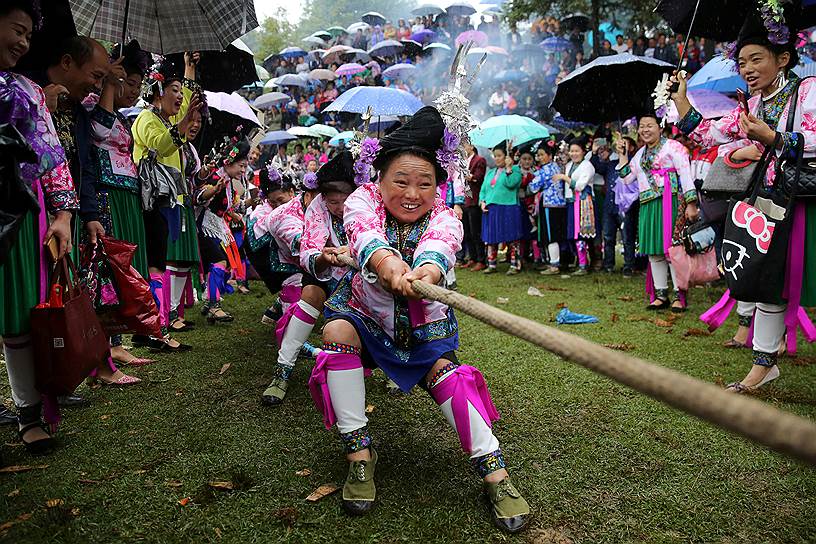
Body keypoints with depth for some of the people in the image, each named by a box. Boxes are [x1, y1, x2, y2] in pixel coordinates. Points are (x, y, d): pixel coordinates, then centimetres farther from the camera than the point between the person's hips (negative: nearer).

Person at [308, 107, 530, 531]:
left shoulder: (443, 218, -17)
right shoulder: (364, 199, -16)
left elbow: (440, 246, -42)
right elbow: (365, 233, -40)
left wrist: (428, 269, -67)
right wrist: (388, 263, -64)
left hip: (423, 324, 0)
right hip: (365, 313, 0)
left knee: (446, 374, -22)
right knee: (338, 331, -28)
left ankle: (496, 475, -10)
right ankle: (359, 452, -18)